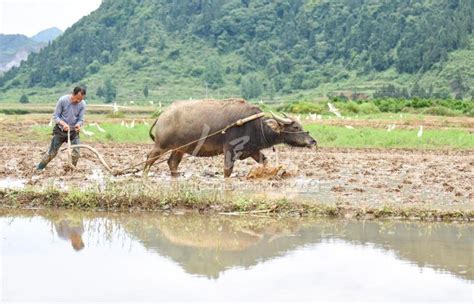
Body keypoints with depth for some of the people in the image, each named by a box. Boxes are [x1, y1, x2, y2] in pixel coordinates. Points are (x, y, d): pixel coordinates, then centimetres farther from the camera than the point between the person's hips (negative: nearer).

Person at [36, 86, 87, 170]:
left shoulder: (82, 104, -13)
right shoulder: (62, 100, -20)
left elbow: (81, 119, -7)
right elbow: (55, 116, -14)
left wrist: (78, 125, -31)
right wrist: (63, 124, -31)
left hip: (73, 132, 2)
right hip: (60, 131, -2)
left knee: (76, 153, -10)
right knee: (52, 153, 5)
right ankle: (39, 169, 21)